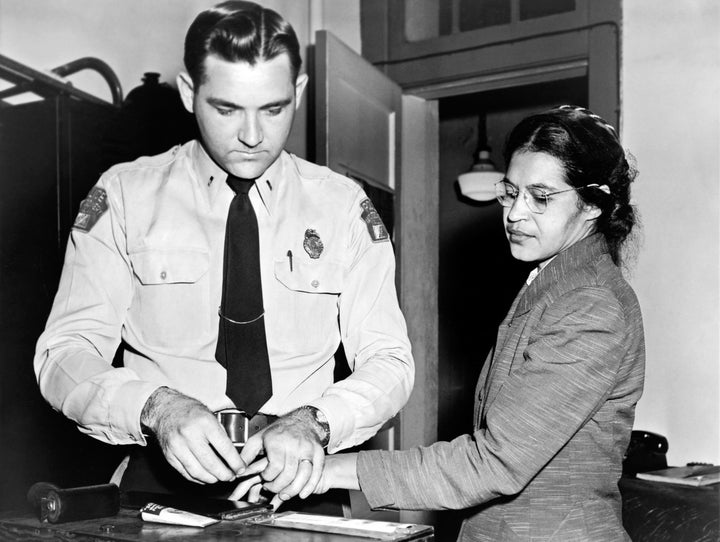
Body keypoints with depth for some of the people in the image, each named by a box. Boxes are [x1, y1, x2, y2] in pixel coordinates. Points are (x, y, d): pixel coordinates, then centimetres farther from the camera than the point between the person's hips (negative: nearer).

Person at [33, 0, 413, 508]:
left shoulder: (343, 205, 7)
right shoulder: (124, 196, 4)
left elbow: (389, 362, 3)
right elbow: (64, 353, -2)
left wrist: (313, 423, -17)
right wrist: (156, 406, -21)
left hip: (298, 471, 1)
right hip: (165, 472, 0)